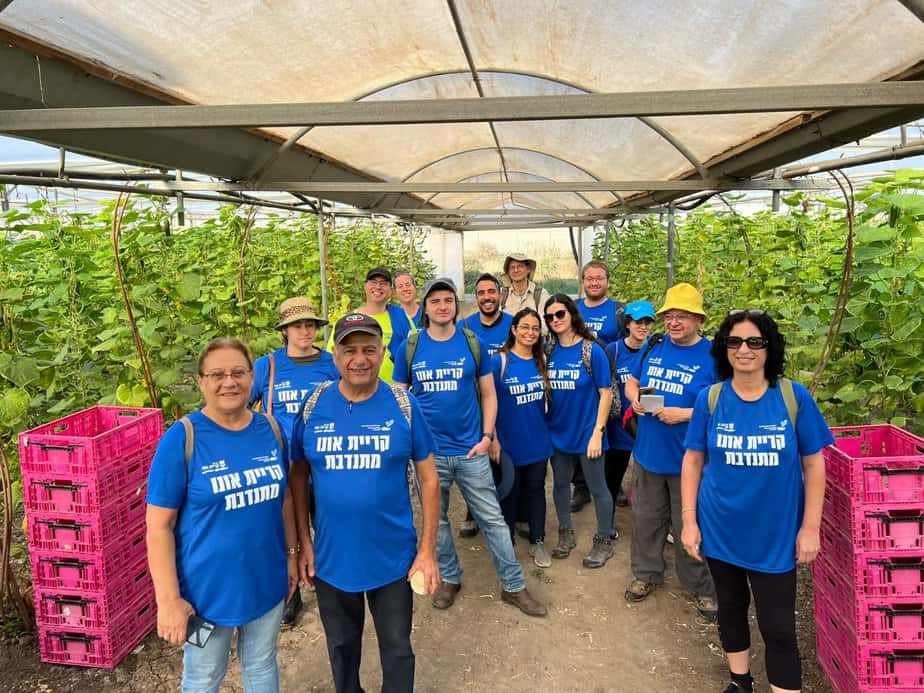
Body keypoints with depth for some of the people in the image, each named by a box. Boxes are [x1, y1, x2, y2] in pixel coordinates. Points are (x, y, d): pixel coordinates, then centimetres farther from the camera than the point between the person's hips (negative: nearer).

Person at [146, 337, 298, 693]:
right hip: (207, 588, -4)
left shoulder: (271, 429, -3)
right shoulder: (181, 438, -17)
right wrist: (169, 599, -16)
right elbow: (159, 527, -15)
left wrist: (291, 554, 10)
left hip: (266, 581, 4)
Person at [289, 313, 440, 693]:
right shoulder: (313, 407, -8)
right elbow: (299, 476, 1)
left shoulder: (404, 407, -11)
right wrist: (303, 543, -2)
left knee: (396, 647, 18)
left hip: (393, 557, -1)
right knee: (341, 646, 24)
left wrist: (428, 550, -7)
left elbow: (428, 479, -6)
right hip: (330, 557, 2)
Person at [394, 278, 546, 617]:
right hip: (428, 451, 1)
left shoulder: (472, 343, -1)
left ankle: (513, 586, 20)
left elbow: (488, 393, 4)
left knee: (493, 519, 6)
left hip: (470, 450, 0)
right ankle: (449, 578, 36)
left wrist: (487, 436, -4)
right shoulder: (411, 347, -2)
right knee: (436, 520, 15)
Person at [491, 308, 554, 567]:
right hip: (509, 443, -4)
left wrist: (547, 430, 7)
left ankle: (538, 541, 29)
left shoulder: (541, 361, 3)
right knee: (509, 493, 11)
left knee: (536, 490, 14)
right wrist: (493, 438, -15)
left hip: (538, 441, 4)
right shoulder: (499, 361, -11)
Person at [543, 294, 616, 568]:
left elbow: (605, 393, -10)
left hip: (586, 431, -4)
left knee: (597, 487, 8)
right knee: (560, 483, 17)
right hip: (557, 431, 4)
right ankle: (566, 534, 35)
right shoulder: (549, 352, 0)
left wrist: (598, 432, -14)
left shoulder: (592, 351, -12)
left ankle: (605, 541, 26)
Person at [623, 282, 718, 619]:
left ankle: (701, 588, 29)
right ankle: (647, 573, 38)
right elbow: (632, 382, 16)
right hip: (648, 453, 5)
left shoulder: (712, 355, -12)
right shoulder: (654, 347, 4)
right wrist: (635, 399, -5)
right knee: (646, 519, 18)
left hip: (688, 460, -5)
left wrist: (684, 414, -23)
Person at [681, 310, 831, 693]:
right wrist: (689, 521, -3)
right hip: (720, 530, 2)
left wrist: (810, 527, -5)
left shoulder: (794, 397, -11)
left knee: (778, 628, 4)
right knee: (731, 609, 20)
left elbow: (814, 464, -4)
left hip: (776, 535, -2)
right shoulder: (710, 398, -7)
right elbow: (693, 461, -1)